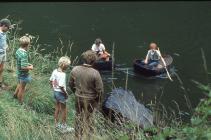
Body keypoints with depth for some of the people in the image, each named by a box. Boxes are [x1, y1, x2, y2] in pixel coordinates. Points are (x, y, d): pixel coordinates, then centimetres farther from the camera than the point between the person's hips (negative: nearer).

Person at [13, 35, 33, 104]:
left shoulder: (18, 51, -5)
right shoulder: (24, 54, -32)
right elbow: (23, 67, -33)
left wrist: (27, 64, 10)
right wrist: (30, 67, -16)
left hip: (19, 72, 8)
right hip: (23, 74, -8)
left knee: (20, 84, 32)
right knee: (22, 88, 11)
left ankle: (15, 94, 53)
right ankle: (20, 102, 28)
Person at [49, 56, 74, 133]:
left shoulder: (55, 71, -3)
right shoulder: (63, 74, -27)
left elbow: (51, 81, 6)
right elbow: (61, 86, -28)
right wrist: (66, 93, -15)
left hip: (55, 92, 8)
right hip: (61, 93, -8)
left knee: (57, 108, 22)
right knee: (64, 110, 8)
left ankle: (57, 124, 36)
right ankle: (64, 127, 18)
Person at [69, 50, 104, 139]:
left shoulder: (75, 70, -11)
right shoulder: (95, 73, -24)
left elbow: (71, 84, 2)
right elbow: (100, 89, -18)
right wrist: (98, 99, 1)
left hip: (78, 98, 4)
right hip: (90, 100, -4)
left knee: (78, 117, 22)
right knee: (88, 119, 15)